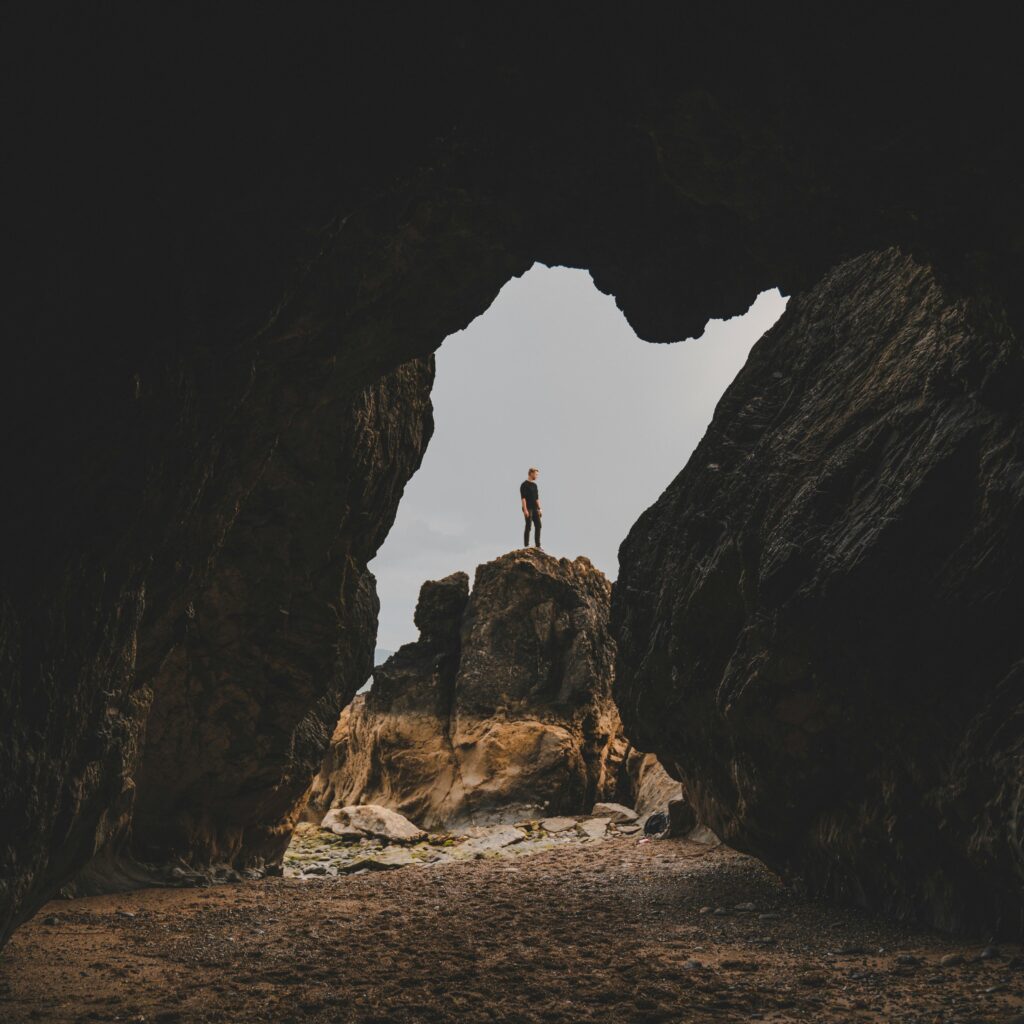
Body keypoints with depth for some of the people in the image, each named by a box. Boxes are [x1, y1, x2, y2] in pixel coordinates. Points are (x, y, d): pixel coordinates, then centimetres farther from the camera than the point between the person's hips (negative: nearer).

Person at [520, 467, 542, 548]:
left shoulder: (534, 485, 16)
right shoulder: (524, 484, -9)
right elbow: (523, 498, -15)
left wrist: (539, 509, 15)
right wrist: (525, 510, -21)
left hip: (535, 509, 8)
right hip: (528, 509, -8)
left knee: (538, 526, 5)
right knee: (528, 527, -5)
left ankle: (538, 545, 10)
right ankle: (526, 546, 1)